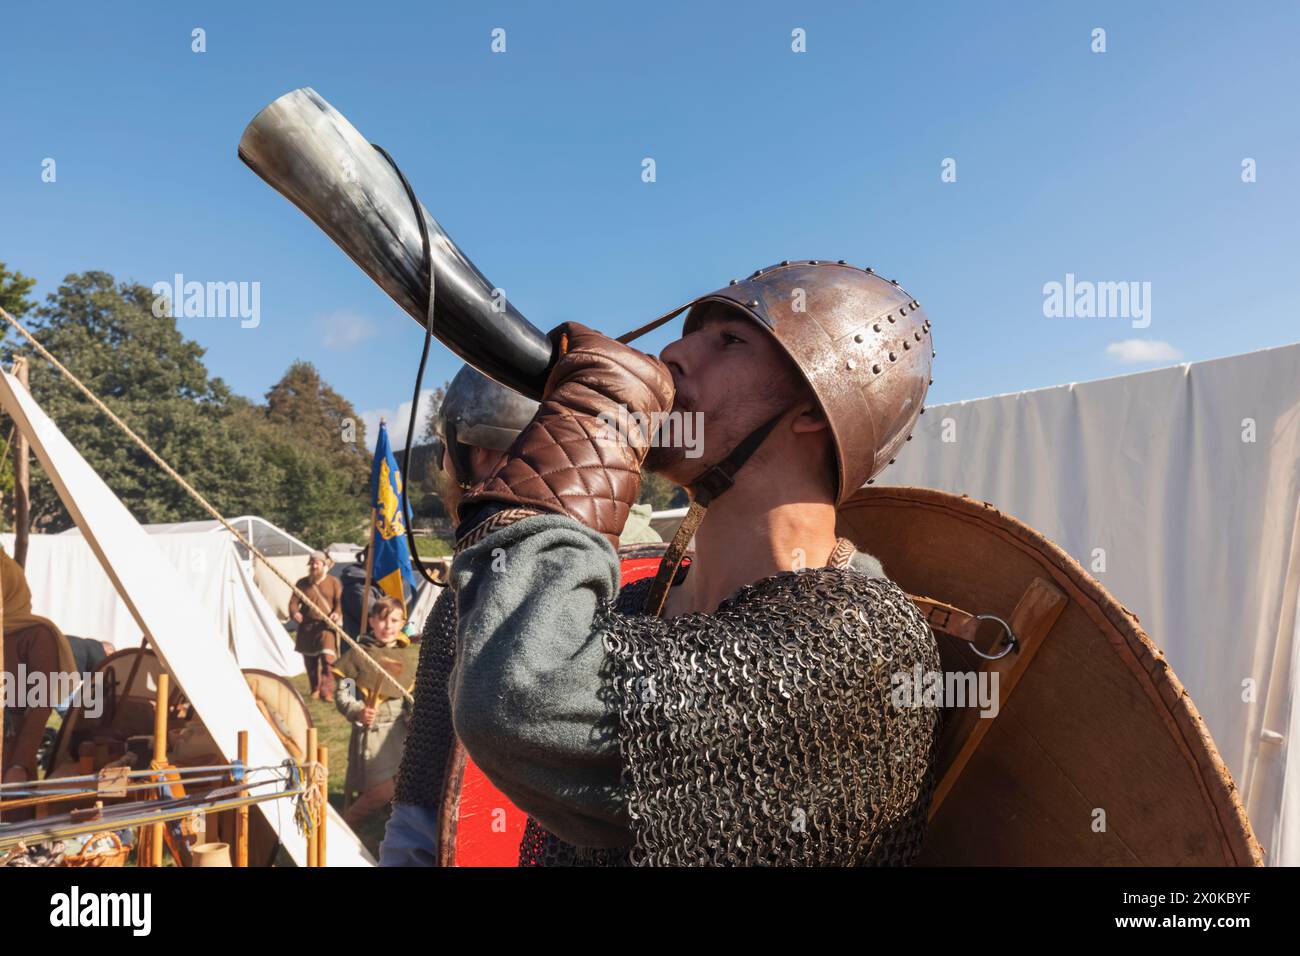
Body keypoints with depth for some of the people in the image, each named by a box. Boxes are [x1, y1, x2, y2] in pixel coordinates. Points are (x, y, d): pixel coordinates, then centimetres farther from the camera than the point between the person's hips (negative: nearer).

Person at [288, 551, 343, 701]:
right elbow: (294, 602, 4)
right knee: (310, 661, 12)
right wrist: (295, 613, -19)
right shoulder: (302, 583, 9)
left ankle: (327, 691, -16)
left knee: (328, 658, -18)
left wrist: (337, 613, -24)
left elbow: (339, 602, -3)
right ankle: (315, 689, 29)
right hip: (307, 626, 3)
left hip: (326, 626, -3)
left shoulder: (334, 582, 3)